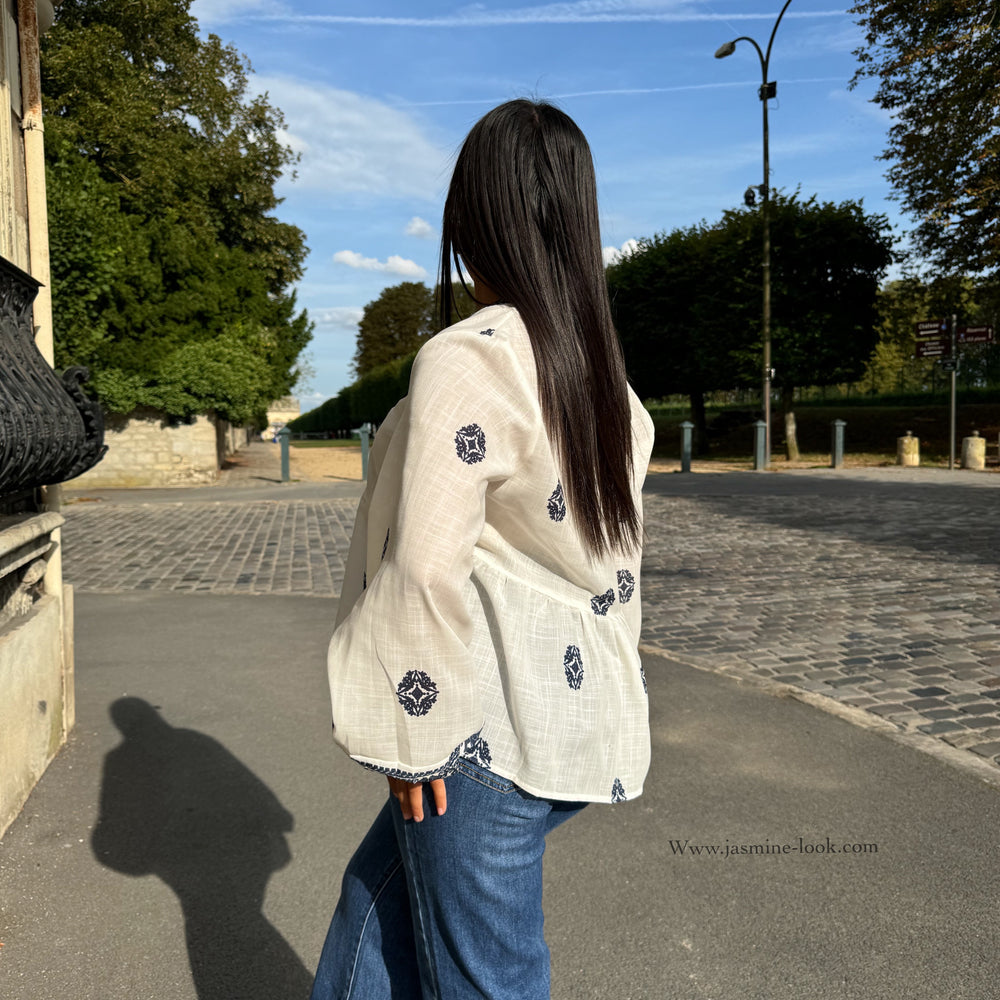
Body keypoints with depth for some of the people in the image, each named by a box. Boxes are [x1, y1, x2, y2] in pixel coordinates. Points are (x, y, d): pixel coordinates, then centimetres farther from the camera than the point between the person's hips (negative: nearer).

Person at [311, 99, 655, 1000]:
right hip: (579, 713, 8)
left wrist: (410, 736, -11)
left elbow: (427, 566, -22)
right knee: (380, 887, 25)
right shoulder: (603, 370, 7)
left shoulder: (466, 360, -18)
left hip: (490, 731, -8)